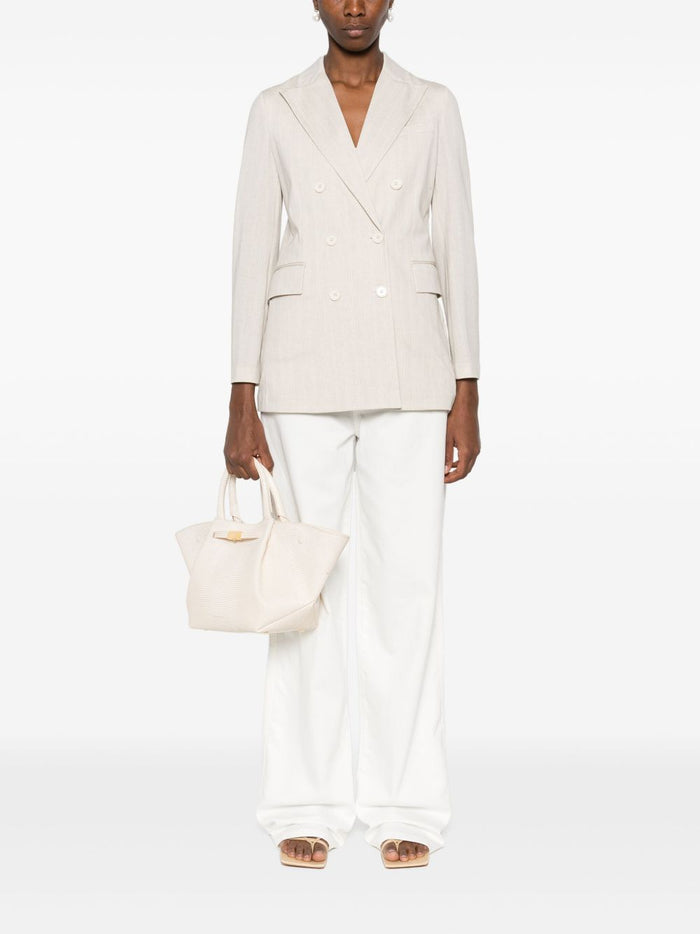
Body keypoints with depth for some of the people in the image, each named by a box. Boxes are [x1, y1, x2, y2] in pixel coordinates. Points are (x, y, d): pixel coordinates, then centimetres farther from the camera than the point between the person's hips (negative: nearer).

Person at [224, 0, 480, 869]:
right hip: (306, 367, 0)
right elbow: (252, 257, 2)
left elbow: (456, 251, 6)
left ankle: (405, 805, 11)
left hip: (407, 370, 1)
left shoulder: (433, 107, 7)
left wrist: (466, 397, 1)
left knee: (407, 584, -1)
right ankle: (307, 805, 12)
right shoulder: (276, 111, 5)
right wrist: (241, 406, -3)